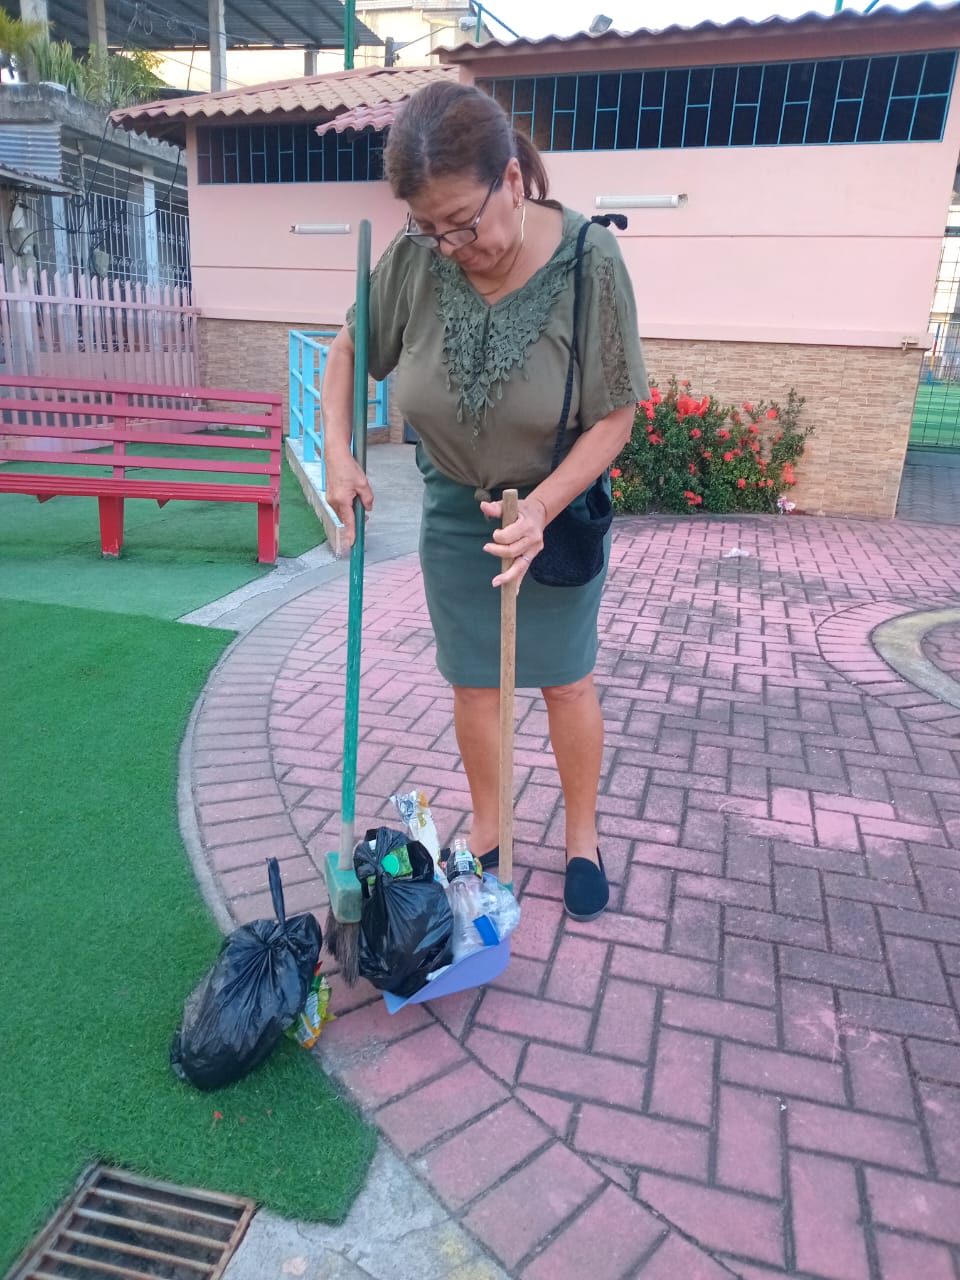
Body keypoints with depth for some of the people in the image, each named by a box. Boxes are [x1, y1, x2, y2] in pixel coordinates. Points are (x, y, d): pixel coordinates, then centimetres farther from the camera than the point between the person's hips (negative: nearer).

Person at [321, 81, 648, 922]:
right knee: (474, 680, 11)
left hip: (560, 507, -2)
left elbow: (615, 415, -18)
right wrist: (338, 455, -9)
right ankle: (487, 831, 34)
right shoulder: (416, 260, -15)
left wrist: (541, 509, -29)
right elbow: (347, 350, 2)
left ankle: (582, 838, 32)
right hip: (454, 508, 2)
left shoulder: (587, 258, -22)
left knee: (567, 681, 9)